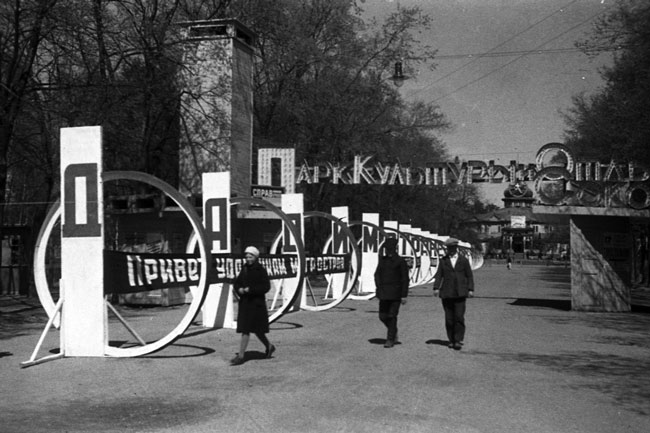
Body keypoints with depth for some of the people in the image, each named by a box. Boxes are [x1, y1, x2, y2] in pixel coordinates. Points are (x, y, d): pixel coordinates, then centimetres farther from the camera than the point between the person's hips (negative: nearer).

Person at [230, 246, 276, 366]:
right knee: (256, 329, 15)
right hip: (245, 302, 7)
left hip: (256, 303, -7)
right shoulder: (245, 269, 10)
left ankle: (241, 355, -9)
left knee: (245, 329, -11)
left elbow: (266, 287, -16)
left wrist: (250, 289, -22)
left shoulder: (261, 270, -10)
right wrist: (239, 289, -11)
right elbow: (237, 283, 12)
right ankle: (269, 346, 35)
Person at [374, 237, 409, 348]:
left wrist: (404, 295, -11)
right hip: (384, 293, 5)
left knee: (392, 316, -4)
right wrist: (379, 287, 1)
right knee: (383, 316, 5)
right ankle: (394, 332, 31)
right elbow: (377, 274, 16)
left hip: (396, 293, -5)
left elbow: (405, 279, -7)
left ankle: (390, 340, 6)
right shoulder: (382, 260, 9)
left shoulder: (401, 261, -7)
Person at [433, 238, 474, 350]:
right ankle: (451, 340, 12)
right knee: (449, 318, 2)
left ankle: (458, 340, -6)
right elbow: (439, 275, 5)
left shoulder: (464, 260, 8)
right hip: (447, 293, 2)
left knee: (459, 317, -10)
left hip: (460, 293, -1)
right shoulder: (443, 261, 10)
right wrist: (436, 287, -9)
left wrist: (470, 289, -3)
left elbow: (469, 276, 8)